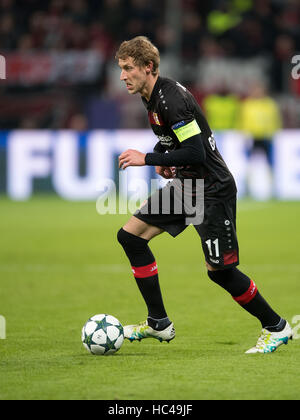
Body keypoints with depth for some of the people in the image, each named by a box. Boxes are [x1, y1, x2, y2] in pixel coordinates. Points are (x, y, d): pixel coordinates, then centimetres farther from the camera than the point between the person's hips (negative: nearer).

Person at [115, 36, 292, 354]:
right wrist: (163, 159, 6)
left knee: (219, 270, -7)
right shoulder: (151, 97, 7)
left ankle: (275, 327, 12)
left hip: (212, 190, -10)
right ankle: (158, 324, 8)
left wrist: (148, 159, -23)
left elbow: (195, 152, -27)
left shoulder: (172, 99, -23)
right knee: (131, 235, 3)